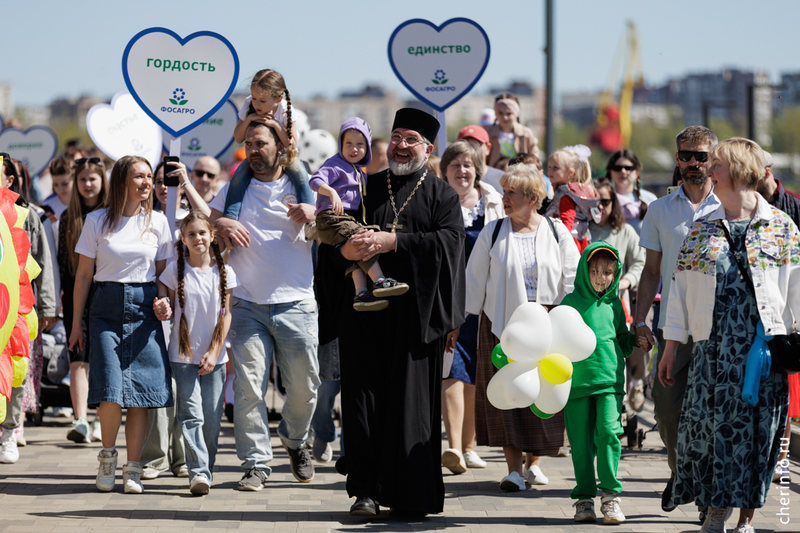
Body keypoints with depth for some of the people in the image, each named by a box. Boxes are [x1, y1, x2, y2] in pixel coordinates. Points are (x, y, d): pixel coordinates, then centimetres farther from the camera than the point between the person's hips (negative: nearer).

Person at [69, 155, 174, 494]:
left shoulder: (157, 222, 8)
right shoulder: (97, 221, 3)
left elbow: (162, 273, 13)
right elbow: (84, 275, 6)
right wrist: (76, 323, 5)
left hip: (144, 310, 2)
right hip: (107, 309, -2)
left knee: (142, 391, -4)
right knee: (111, 389, -13)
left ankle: (133, 469, 6)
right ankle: (107, 454, 11)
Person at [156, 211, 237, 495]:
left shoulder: (224, 272, 3)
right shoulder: (175, 270, 1)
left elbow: (226, 314, 3)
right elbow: (172, 309, 7)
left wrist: (214, 352, -4)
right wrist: (164, 310, -17)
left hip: (214, 356, 1)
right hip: (183, 354, -1)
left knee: (212, 417, 2)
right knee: (191, 414, -11)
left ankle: (206, 470, 15)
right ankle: (198, 471, -17)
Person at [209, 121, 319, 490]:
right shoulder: (234, 190, 14)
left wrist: (315, 215, -12)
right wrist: (221, 224, -7)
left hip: (295, 304, 0)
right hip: (247, 304, 1)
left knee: (304, 384, 1)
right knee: (248, 386, -7)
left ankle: (294, 439, 29)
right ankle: (255, 463, -3)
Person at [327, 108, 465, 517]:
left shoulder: (441, 196, 10)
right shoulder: (364, 188, 17)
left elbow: (449, 240, -8)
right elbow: (329, 239, 12)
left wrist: (393, 242, -18)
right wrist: (344, 251, -12)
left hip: (414, 311, -2)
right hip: (365, 310, 2)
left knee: (411, 401, -3)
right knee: (365, 397, -2)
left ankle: (410, 496, 3)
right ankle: (366, 491, 2)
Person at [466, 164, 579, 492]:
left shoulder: (556, 232, 4)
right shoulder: (492, 234, 4)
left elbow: (573, 279, 5)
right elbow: (475, 279, 7)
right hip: (503, 322, 0)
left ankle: (534, 462, 17)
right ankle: (514, 468, -3)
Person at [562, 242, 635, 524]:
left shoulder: (614, 304, 11)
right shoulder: (571, 302, 4)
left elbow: (623, 340, 19)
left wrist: (636, 340, 2)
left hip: (610, 379, 1)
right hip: (577, 381, -1)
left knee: (608, 432, -13)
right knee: (581, 441, 1)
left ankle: (611, 495, -6)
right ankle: (584, 498, 10)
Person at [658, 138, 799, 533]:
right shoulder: (701, 230, 10)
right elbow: (680, 289, 11)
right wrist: (670, 348, 7)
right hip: (712, 347, 2)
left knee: (757, 429, -1)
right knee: (710, 424, -4)